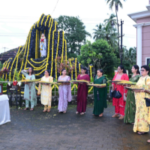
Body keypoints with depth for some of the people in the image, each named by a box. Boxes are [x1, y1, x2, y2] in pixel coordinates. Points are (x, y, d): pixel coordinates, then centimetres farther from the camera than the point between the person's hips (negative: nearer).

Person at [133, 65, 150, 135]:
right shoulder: (140, 78, 16)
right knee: (139, 111, 11)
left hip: (144, 98, -8)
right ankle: (139, 127, 20)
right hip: (139, 97, 8)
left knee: (143, 112, -5)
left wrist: (139, 90, -26)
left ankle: (143, 129, 4)